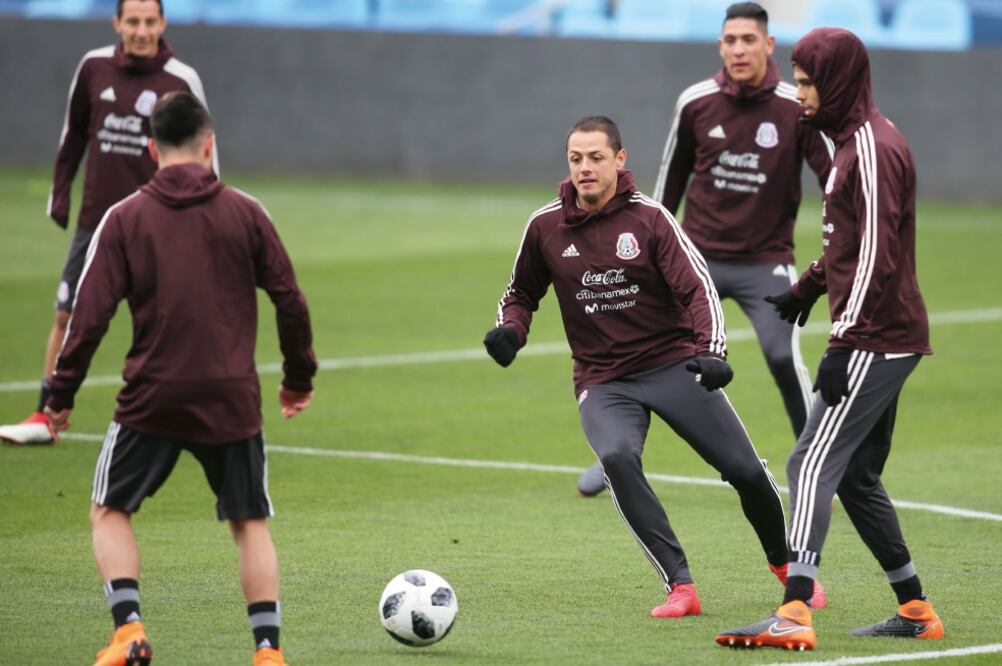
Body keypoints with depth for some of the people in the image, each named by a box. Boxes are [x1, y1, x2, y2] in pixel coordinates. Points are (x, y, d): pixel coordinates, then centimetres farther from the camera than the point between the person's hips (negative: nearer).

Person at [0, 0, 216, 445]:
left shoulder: (181, 81, -9)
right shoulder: (94, 67, 0)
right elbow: (74, 131, 13)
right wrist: (59, 191, 12)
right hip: (96, 220, 4)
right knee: (67, 315, 6)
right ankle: (44, 418, 14)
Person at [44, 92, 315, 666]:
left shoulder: (125, 218, -2)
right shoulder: (246, 213, 2)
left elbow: (91, 313, -5)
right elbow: (290, 301, 4)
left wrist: (62, 393, 2)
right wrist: (300, 377, 18)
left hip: (151, 400, -1)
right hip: (233, 400, 1)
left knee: (110, 512, 15)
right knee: (251, 522, 13)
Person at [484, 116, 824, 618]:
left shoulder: (648, 218, -7)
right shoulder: (545, 227, 0)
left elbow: (697, 287, -12)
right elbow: (522, 292, 16)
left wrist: (711, 351, -28)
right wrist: (510, 332, -5)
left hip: (673, 364, -1)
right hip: (603, 382, 1)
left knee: (745, 469, -4)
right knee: (616, 457, -31)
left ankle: (784, 562, 28)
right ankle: (680, 588, -25)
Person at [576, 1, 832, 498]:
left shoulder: (797, 109, -11)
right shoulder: (696, 103, -3)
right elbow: (673, 173, 11)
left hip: (765, 262, -2)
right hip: (698, 256, 2)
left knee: (784, 358, -17)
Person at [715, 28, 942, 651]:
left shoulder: (874, 149, -15)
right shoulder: (856, 140, 16)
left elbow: (878, 254, -22)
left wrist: (844, 342, -24)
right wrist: (810, 287, 27)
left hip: (877, 340, -10)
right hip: (887, 341, 10)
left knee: (813, 465, -17)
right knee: (857, 479, 16)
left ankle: (795, 616, -27)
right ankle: (916, 611, 24)